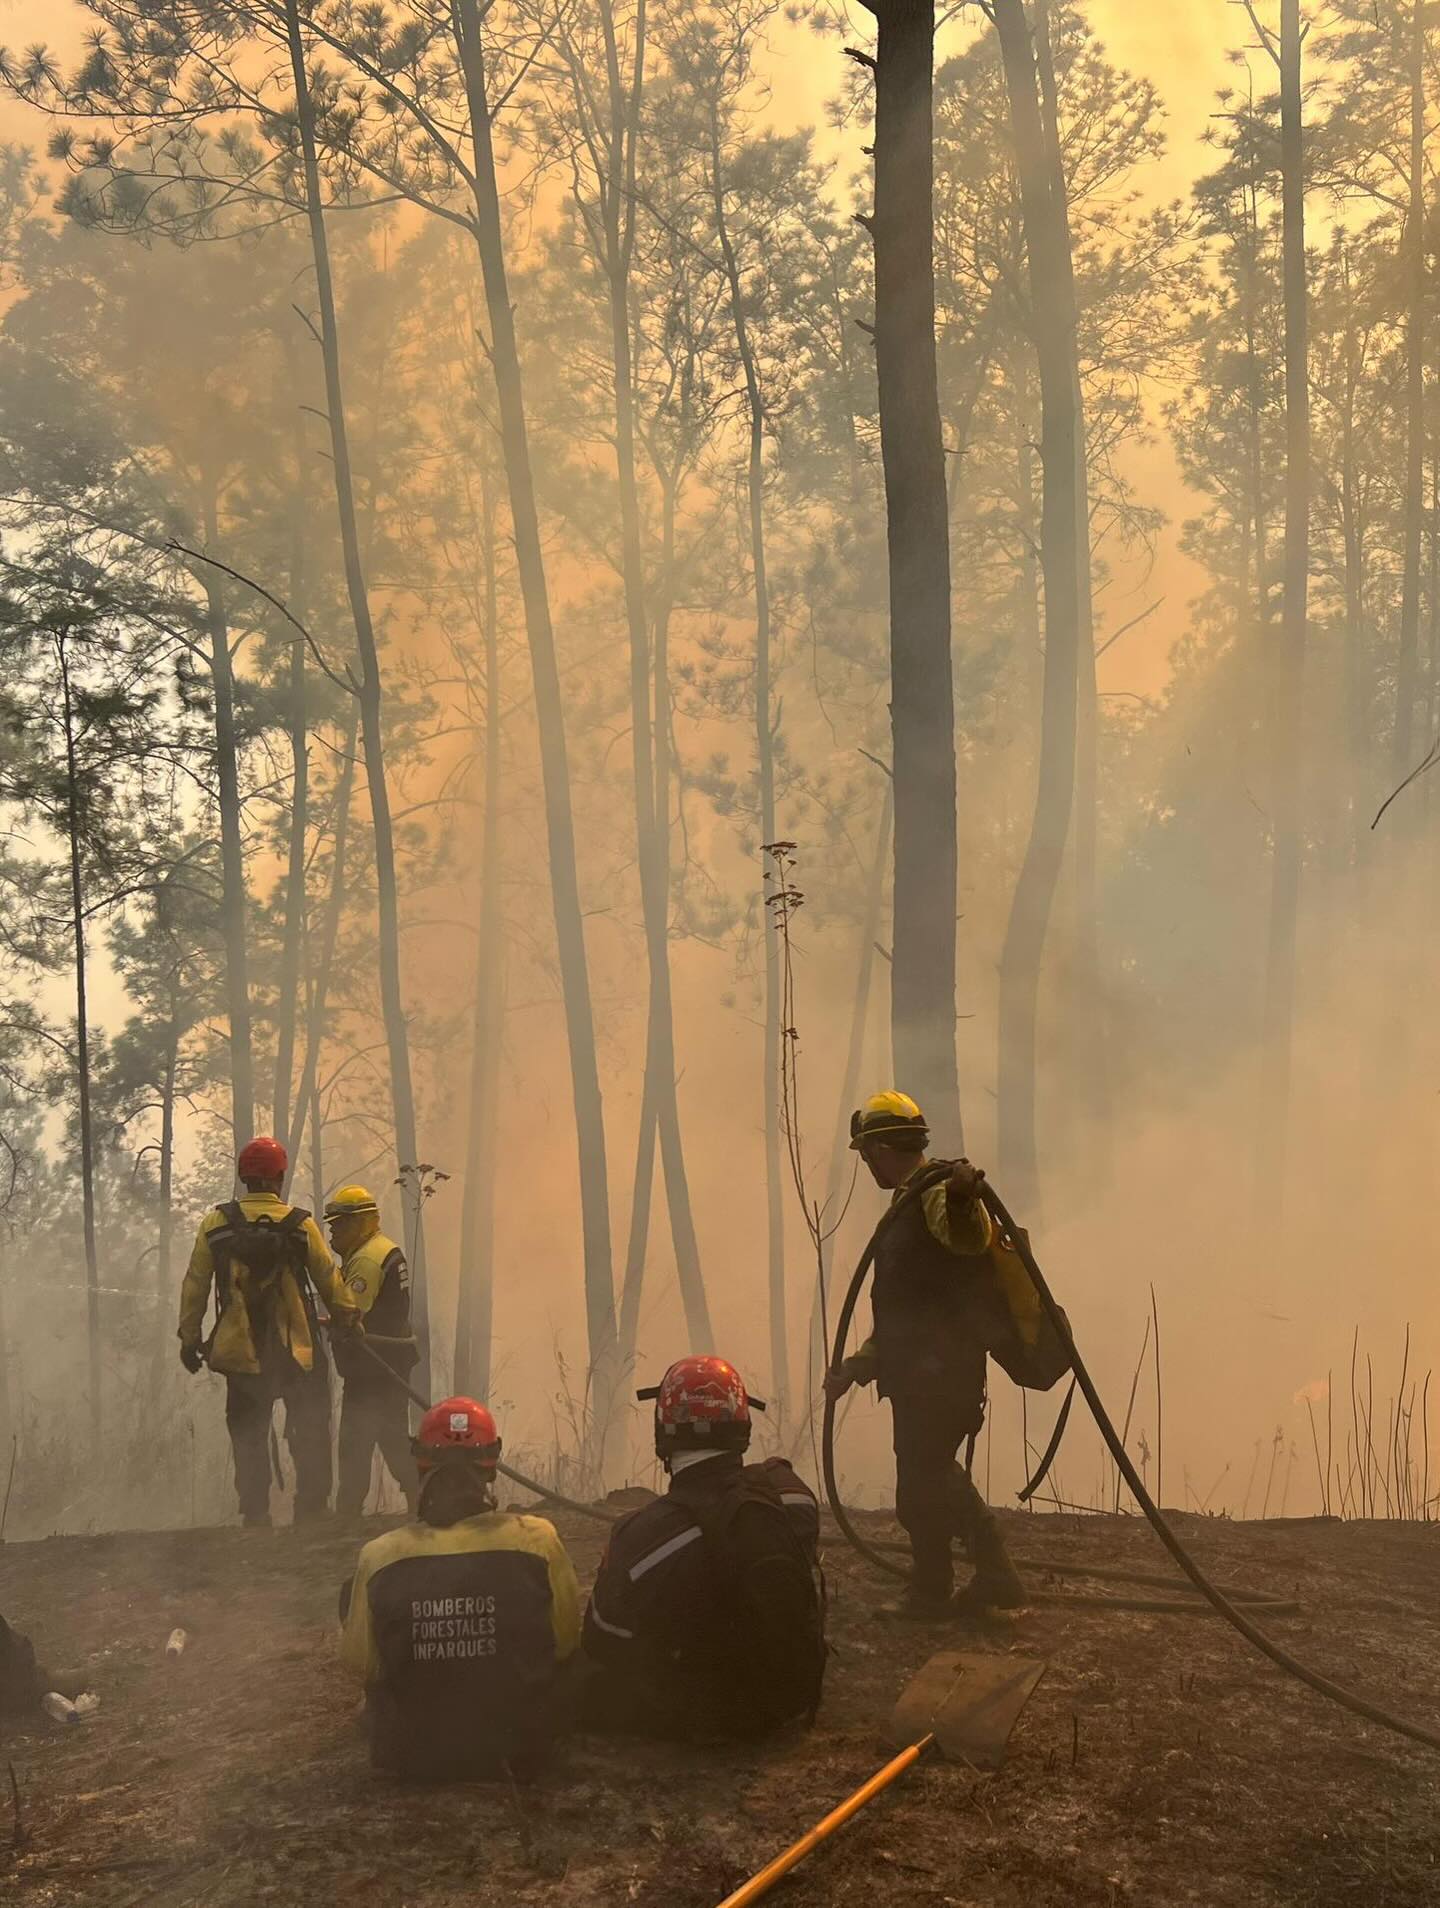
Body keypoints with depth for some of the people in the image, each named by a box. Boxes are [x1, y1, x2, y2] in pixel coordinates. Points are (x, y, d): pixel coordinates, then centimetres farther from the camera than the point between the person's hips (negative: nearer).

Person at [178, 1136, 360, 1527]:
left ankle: (254, 1515, 11)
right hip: (297, 1351, -1)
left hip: (242, 1352, 1)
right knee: (310, 1435, 12)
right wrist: (349, 1321, 13)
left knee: (248, 1437, 12)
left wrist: (190, 1337, 10)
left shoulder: (216, 1224, -3)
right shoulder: (300, 1225, -7)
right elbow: (329, 1281, -1)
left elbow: (195, 1285, 1)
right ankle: (311, 1509, 11)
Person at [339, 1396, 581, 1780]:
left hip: (412, 1755, 0)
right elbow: (566, 1643, -3)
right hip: (521, 1745, 1)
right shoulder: (537, 1540, -19)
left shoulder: (380, 1557, -18)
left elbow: (358, 1662, -2)